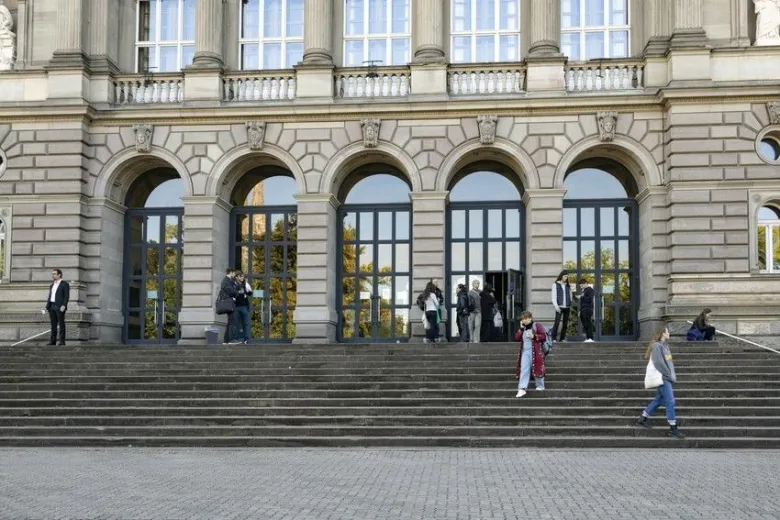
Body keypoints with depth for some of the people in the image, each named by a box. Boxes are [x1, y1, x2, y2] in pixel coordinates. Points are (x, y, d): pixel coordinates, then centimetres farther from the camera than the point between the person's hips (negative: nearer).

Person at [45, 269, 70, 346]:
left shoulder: (64, 284, -2)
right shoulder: (52, 285, 20)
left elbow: (67, 296, -9)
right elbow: (50, 296, 21)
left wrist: (64, 305, -19)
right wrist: (47, 306, 11)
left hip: (59, 307, -7)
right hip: (52, 306, 7)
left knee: (61, 324, -6)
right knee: (53, 325, 6)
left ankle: (62, 341, -6)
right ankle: (52, 341, 6)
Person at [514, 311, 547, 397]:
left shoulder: (537, 326, -4)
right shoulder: (523, 328, 14)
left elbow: (544, 336, -9)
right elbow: (517, 338, 5)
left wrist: (534, 336, -19)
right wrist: (521, 329, -3)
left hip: (535, 352, -4)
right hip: (525, 352, 4)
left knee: (537, 369, 6)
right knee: (524, 370, -5)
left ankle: (540, 386, 24)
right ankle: (522, 389, -12)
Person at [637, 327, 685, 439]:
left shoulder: (665, 345, 14)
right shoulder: (656, 346, -13)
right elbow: (659, 363, -18)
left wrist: (673, 375, 10)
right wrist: (670, 376, -16)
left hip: (668, 377, 9)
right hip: (663, 377, -9)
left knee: (659, 400, 15)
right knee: (670, 402, -7)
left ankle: (643, 419, 26)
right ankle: (673, 429, -2)